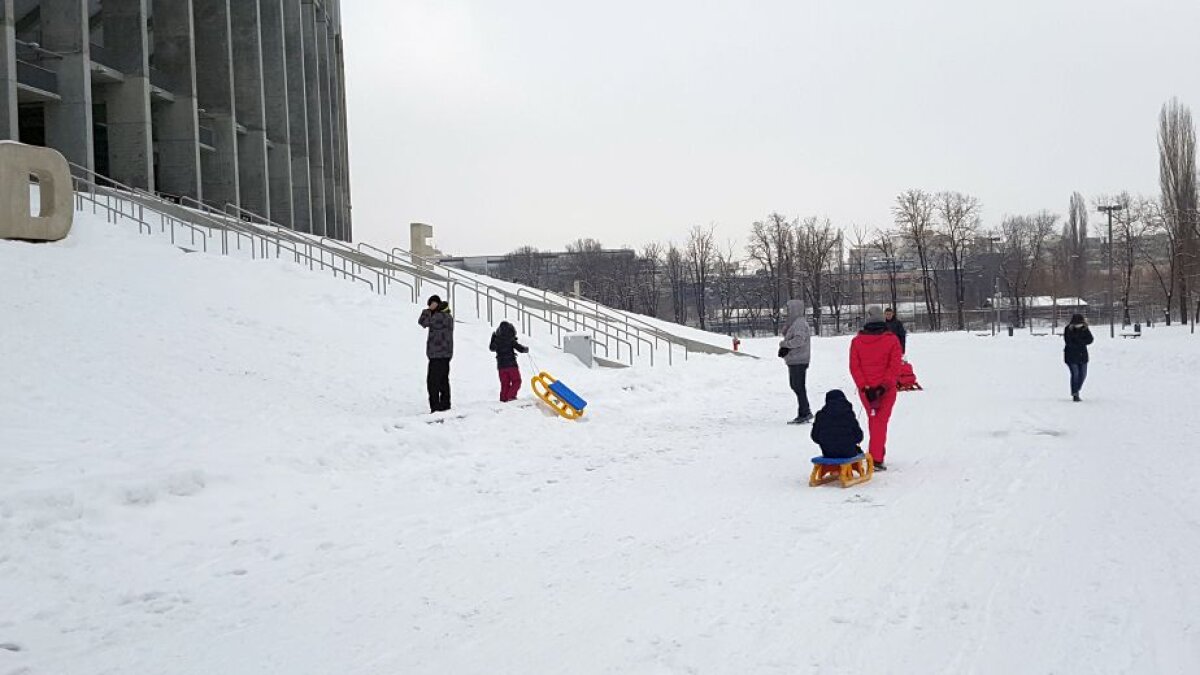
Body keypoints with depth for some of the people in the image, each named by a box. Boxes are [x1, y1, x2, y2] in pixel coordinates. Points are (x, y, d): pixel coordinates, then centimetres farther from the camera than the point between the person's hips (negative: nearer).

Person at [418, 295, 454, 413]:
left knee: (433, 381, -8)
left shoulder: (438, 316, -17)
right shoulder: (449, 317, 14)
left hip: (437, 354, -10)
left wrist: (428, 310, 0)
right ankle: (445, 405, 20)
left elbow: (422, 322, -9)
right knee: (444, 380, 15)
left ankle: (435, 407, -11)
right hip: (446, 354, 10)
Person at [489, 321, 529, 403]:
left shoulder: (497, 340, -1)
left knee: (505, 383, 14)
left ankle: (504, 398, 10)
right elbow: (520, 348, -13)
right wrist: (526, 349, 9)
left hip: (501, 365, 4)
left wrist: (493, 338, 28)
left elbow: (492, 348, 17)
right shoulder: (510, 340, -13)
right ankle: (511, 395, -8)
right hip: (511, 364, -4)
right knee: (516, 381, 7)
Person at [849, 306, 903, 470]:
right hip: (886, 389, -2)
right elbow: (895, 366, -12)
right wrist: (884, 386, -12)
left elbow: (854, 367, -6)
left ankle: (877, 453, 30)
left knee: (873, 420, 18)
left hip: (865, 389, 2)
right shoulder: (891, 339, -7)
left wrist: (864, 387, -8)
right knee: (880, 421, 0)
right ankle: (876, 459, -7)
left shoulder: (857, 341, -2)